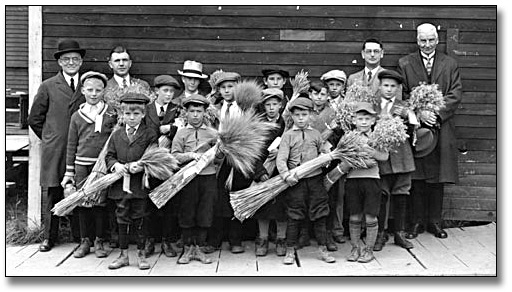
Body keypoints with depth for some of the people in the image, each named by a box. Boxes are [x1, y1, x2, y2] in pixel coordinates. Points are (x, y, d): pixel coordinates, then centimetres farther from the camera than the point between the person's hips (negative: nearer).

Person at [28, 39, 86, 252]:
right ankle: (49, 237, 16)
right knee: (51, 193, 4)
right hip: (53, 150, 0)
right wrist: (50, 138, 8)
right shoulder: (48, 87, 6)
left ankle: (80, 235, 15)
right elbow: (35, 119, 10)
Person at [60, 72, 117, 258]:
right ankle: (85, 241, 18)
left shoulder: (112, 114, 3)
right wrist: (69, 172, 7)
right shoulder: (77, 116, 8)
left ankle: (99, 242, 15)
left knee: (100, 203, 3)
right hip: (82, 165, 2)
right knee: (83, 203, 6)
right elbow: (71, 146, 10)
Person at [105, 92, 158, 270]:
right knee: (122, 219, 9)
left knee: (139, 219, 3)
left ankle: (141, 254, 16)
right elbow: (109, 156, 10)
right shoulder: (116, 135, 11)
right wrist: (116, 165, -10)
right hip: (120, 184, 3)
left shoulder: (150, 135, 0)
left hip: (140, 184, -3)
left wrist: (142, 166, -20)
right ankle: (123, 255, 21)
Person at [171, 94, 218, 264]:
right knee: (187, 214, 4)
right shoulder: (181, 133, 7)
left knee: (205, 214, 4)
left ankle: (198, 248, 17)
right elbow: (174, 156, -1)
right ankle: (187, 249, 16)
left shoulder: (212, 133, 10)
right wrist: (190, 155, -15)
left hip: (208, 177, 1)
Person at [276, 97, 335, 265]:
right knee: (294, 216, 3)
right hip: (296, 181, -2)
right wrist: (286, 175, -21)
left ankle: (322, 249, 17)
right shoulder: (288, 135, 0)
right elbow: (281, 159, -8)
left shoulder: (316, 134, 10)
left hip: (315, 178, 3)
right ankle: (290, 251, 13)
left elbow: (325, 154, 14)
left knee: (319, 215, 6)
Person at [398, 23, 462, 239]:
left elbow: (455, 95, 1)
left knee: (438, 178, 5)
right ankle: (417, 222, 11)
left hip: (441, 128, 1)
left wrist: (437, 113, -13)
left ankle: (435, 221, 16)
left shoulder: (450, 64, 10)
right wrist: (419, 114, -14)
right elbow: (402, 96, 0)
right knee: (416, 178, 1)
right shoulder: (404, 64, 7)